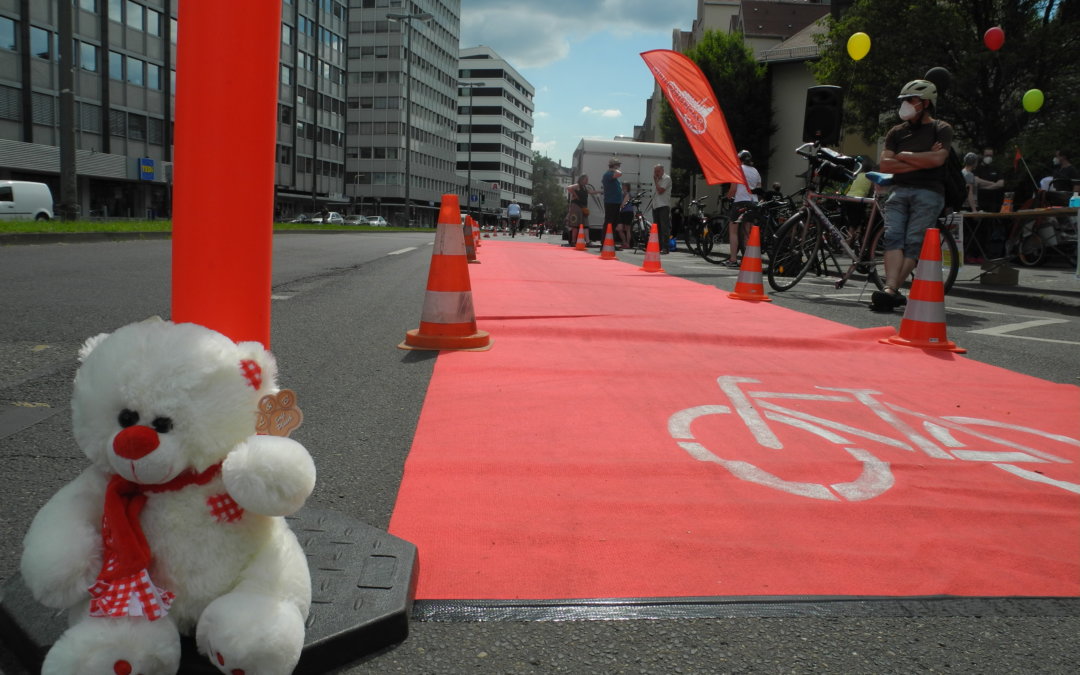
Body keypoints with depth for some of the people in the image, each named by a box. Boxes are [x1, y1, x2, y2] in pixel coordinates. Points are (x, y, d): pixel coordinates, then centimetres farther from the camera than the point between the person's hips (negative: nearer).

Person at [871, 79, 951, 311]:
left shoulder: (941, 129, 9)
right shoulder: (897, 132, 20)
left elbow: (937, 159, -10)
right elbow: (884, 164, 6)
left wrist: (903, 156, 0)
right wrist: (921, 160, -1)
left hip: (928, 192, -3)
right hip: (899, 190, 3)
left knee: (913, 242, -16)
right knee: (893, 236, -19)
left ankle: (891, 290, -26)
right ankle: (891, 289, -33)